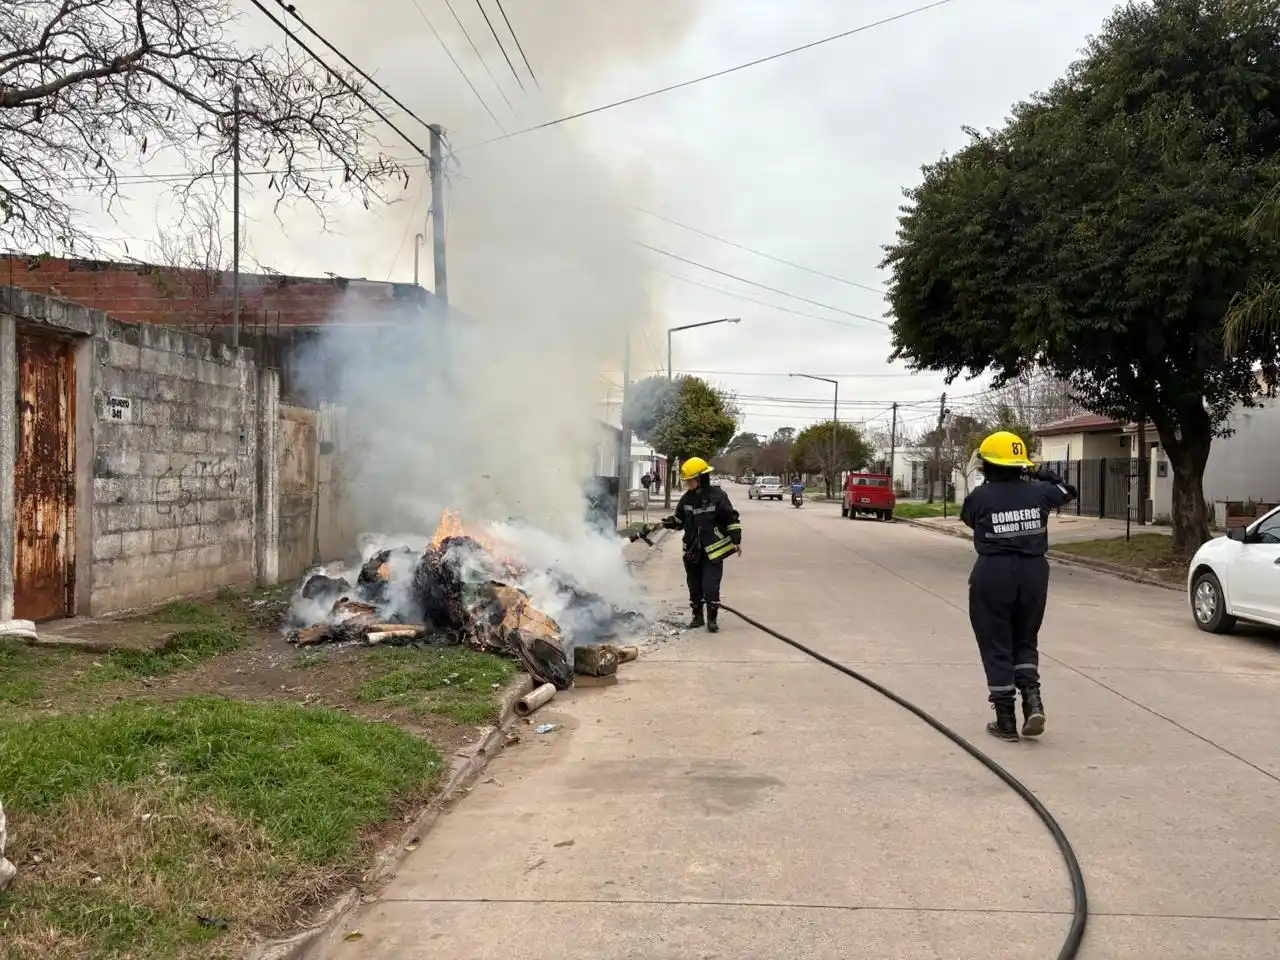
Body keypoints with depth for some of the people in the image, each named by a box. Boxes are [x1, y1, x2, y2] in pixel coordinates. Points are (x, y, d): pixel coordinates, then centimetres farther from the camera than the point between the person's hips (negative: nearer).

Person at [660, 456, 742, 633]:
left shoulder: (717, 496, -11)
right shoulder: (687, 498, 4)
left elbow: (732, 519, -7)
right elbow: (678, 520, 13)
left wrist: (736, 540, -9)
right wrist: (665, 523, -4)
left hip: (713, 551, -5)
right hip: (692, 551, 5)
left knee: (710, 586, -8)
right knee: (694, 586, 12)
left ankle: (712, 618, 7)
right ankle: (697, 616, 26)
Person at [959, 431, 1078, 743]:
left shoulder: (980, 497, -11)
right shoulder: (1037, 492, -1)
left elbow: (968, 517, 11)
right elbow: (1067, 492, 19)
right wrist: (1045, 476, 29)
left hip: (992, 575, -3)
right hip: (1033, 573, 3)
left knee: (996, 648, 6)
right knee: (1025, 641, 21)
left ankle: (1006, 721, 9)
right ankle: (1032, 699, 1)